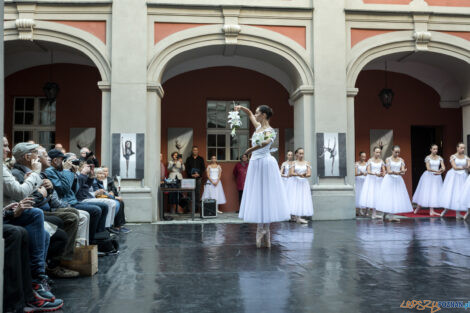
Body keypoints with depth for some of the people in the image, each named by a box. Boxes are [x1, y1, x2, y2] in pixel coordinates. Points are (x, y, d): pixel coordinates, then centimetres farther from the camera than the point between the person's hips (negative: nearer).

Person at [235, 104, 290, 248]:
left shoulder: (270, 131, -11)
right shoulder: (258, 126, 13)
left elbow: (266, 142, -34)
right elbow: (250, 114, 29)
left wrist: (251, 149, -34)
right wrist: (241, 108, 14)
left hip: (265, 164, -8)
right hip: (255, 163, 8)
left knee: (265, 196, -5)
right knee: (257, 196, 6)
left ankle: (264, 229, -2)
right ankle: (262, 229, 9)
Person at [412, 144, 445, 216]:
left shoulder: (440, 158, 6)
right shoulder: (428, 158, -4)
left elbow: (443, 168, -1)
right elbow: (428, 168, -14)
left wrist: (439, 172, -20)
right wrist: (436, 171, -25)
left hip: (437, 177, 3)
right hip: (428, 176, -3)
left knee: (434, 193, 0)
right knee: (426, 192, -1)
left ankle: (432, 211, 1)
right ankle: (418, 208, 12)